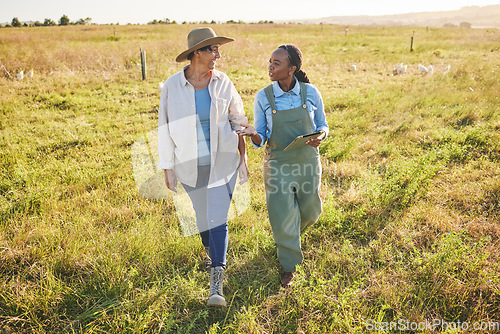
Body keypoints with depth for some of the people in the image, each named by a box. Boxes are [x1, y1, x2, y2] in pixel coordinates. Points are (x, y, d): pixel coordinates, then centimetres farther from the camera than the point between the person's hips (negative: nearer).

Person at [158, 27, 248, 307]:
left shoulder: (223, 82, -4)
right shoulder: (172, 86, -8)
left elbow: (238, 120, 5)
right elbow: (165, 128, -2)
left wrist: (243, 157, 5)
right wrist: (168, 169, 0)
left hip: (222, 161, -1)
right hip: (189, 164, 1)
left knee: (218, 218, -6)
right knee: (202, 216, 17)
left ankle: (217, 283, 2)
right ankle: (212, 252, 47)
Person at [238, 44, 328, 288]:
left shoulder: (311, 93, -6)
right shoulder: (263, 97, -8)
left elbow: (322, 125, 6)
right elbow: (261, 140, -4)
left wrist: (320, 136, -18)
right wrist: (253, 134, -27)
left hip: (308, 161, 2)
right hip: (278, 164, -2)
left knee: (309, 211, 18)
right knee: (282, 217, 2)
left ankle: (290, 233, 55)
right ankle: (289, 265, 27)